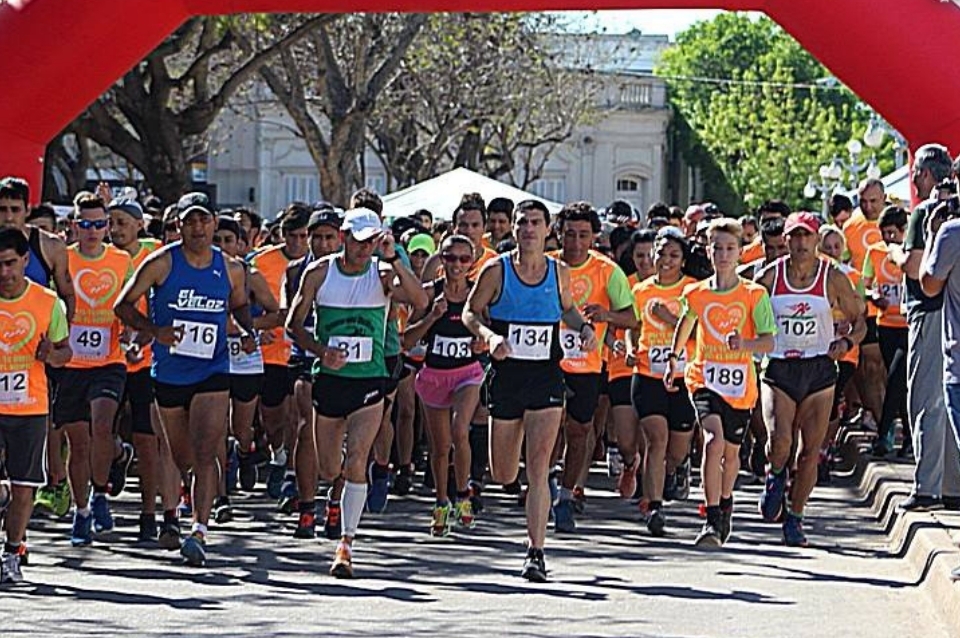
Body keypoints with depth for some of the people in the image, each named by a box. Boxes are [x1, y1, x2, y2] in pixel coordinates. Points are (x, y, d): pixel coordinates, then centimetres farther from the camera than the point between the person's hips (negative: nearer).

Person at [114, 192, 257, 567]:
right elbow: (124, 305, -1)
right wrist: (154, 331, -18)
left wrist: (247, 332, 1)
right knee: (180, 458, 14)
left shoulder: (230, 270, 2)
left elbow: (239, 305, 22)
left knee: (205, 455, -17)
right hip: (168, 373, 1)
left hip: (212, 373, -1)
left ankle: (199, 532, -24)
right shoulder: (162, 264, -6)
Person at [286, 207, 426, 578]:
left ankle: (345, 545, -11)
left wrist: (393, 259, -28)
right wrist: (321, 351, -13)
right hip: (328, 379, 2)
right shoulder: (319, 273, 0)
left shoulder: (382, 274, -3)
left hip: (370, 381, -2)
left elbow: (419, 301, -20)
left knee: (356, 463, -16)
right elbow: (294, 324, 4)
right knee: (329, 470, 10)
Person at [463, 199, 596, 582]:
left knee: (538, 467, -13)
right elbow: (470, 312, 5)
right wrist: (489, 335, -15)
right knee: (503, 475, 7)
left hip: (546, 378, 0)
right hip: (506, 375, 0)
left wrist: (584, 328, 1)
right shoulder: (496, 271, -3)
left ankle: (536, 553, -12)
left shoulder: (559, 273, 3)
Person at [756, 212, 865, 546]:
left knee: (810, 451, 0)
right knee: (779, 439, -20)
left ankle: (794, 517, 13)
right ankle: (776, 476, 15)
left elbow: (858, 321, 9)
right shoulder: (770, 277, 1)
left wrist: (847, 342, -11)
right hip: (778, 369, 0)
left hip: (819, 371, 1)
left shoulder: (833, 278, 1)